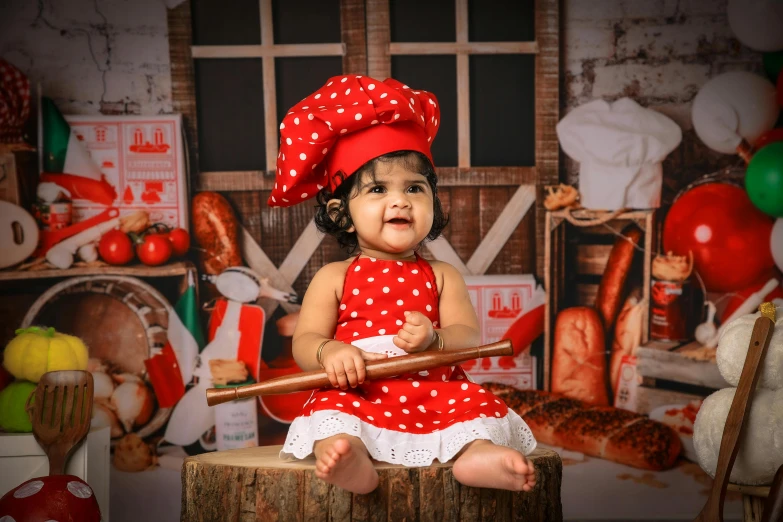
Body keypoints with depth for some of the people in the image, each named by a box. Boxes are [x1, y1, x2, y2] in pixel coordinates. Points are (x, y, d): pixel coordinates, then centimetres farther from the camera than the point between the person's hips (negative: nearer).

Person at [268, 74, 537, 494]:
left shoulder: (441, 276, 12)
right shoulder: (334, 278, 9)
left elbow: (468, 337, 2)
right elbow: (303, 342, 4)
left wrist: (434, 339, -22)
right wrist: (329, 352, -21)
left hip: (435, 395, 2)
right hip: (357, 396, -1)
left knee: (476, 405, -22)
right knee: (333, 412, -30)